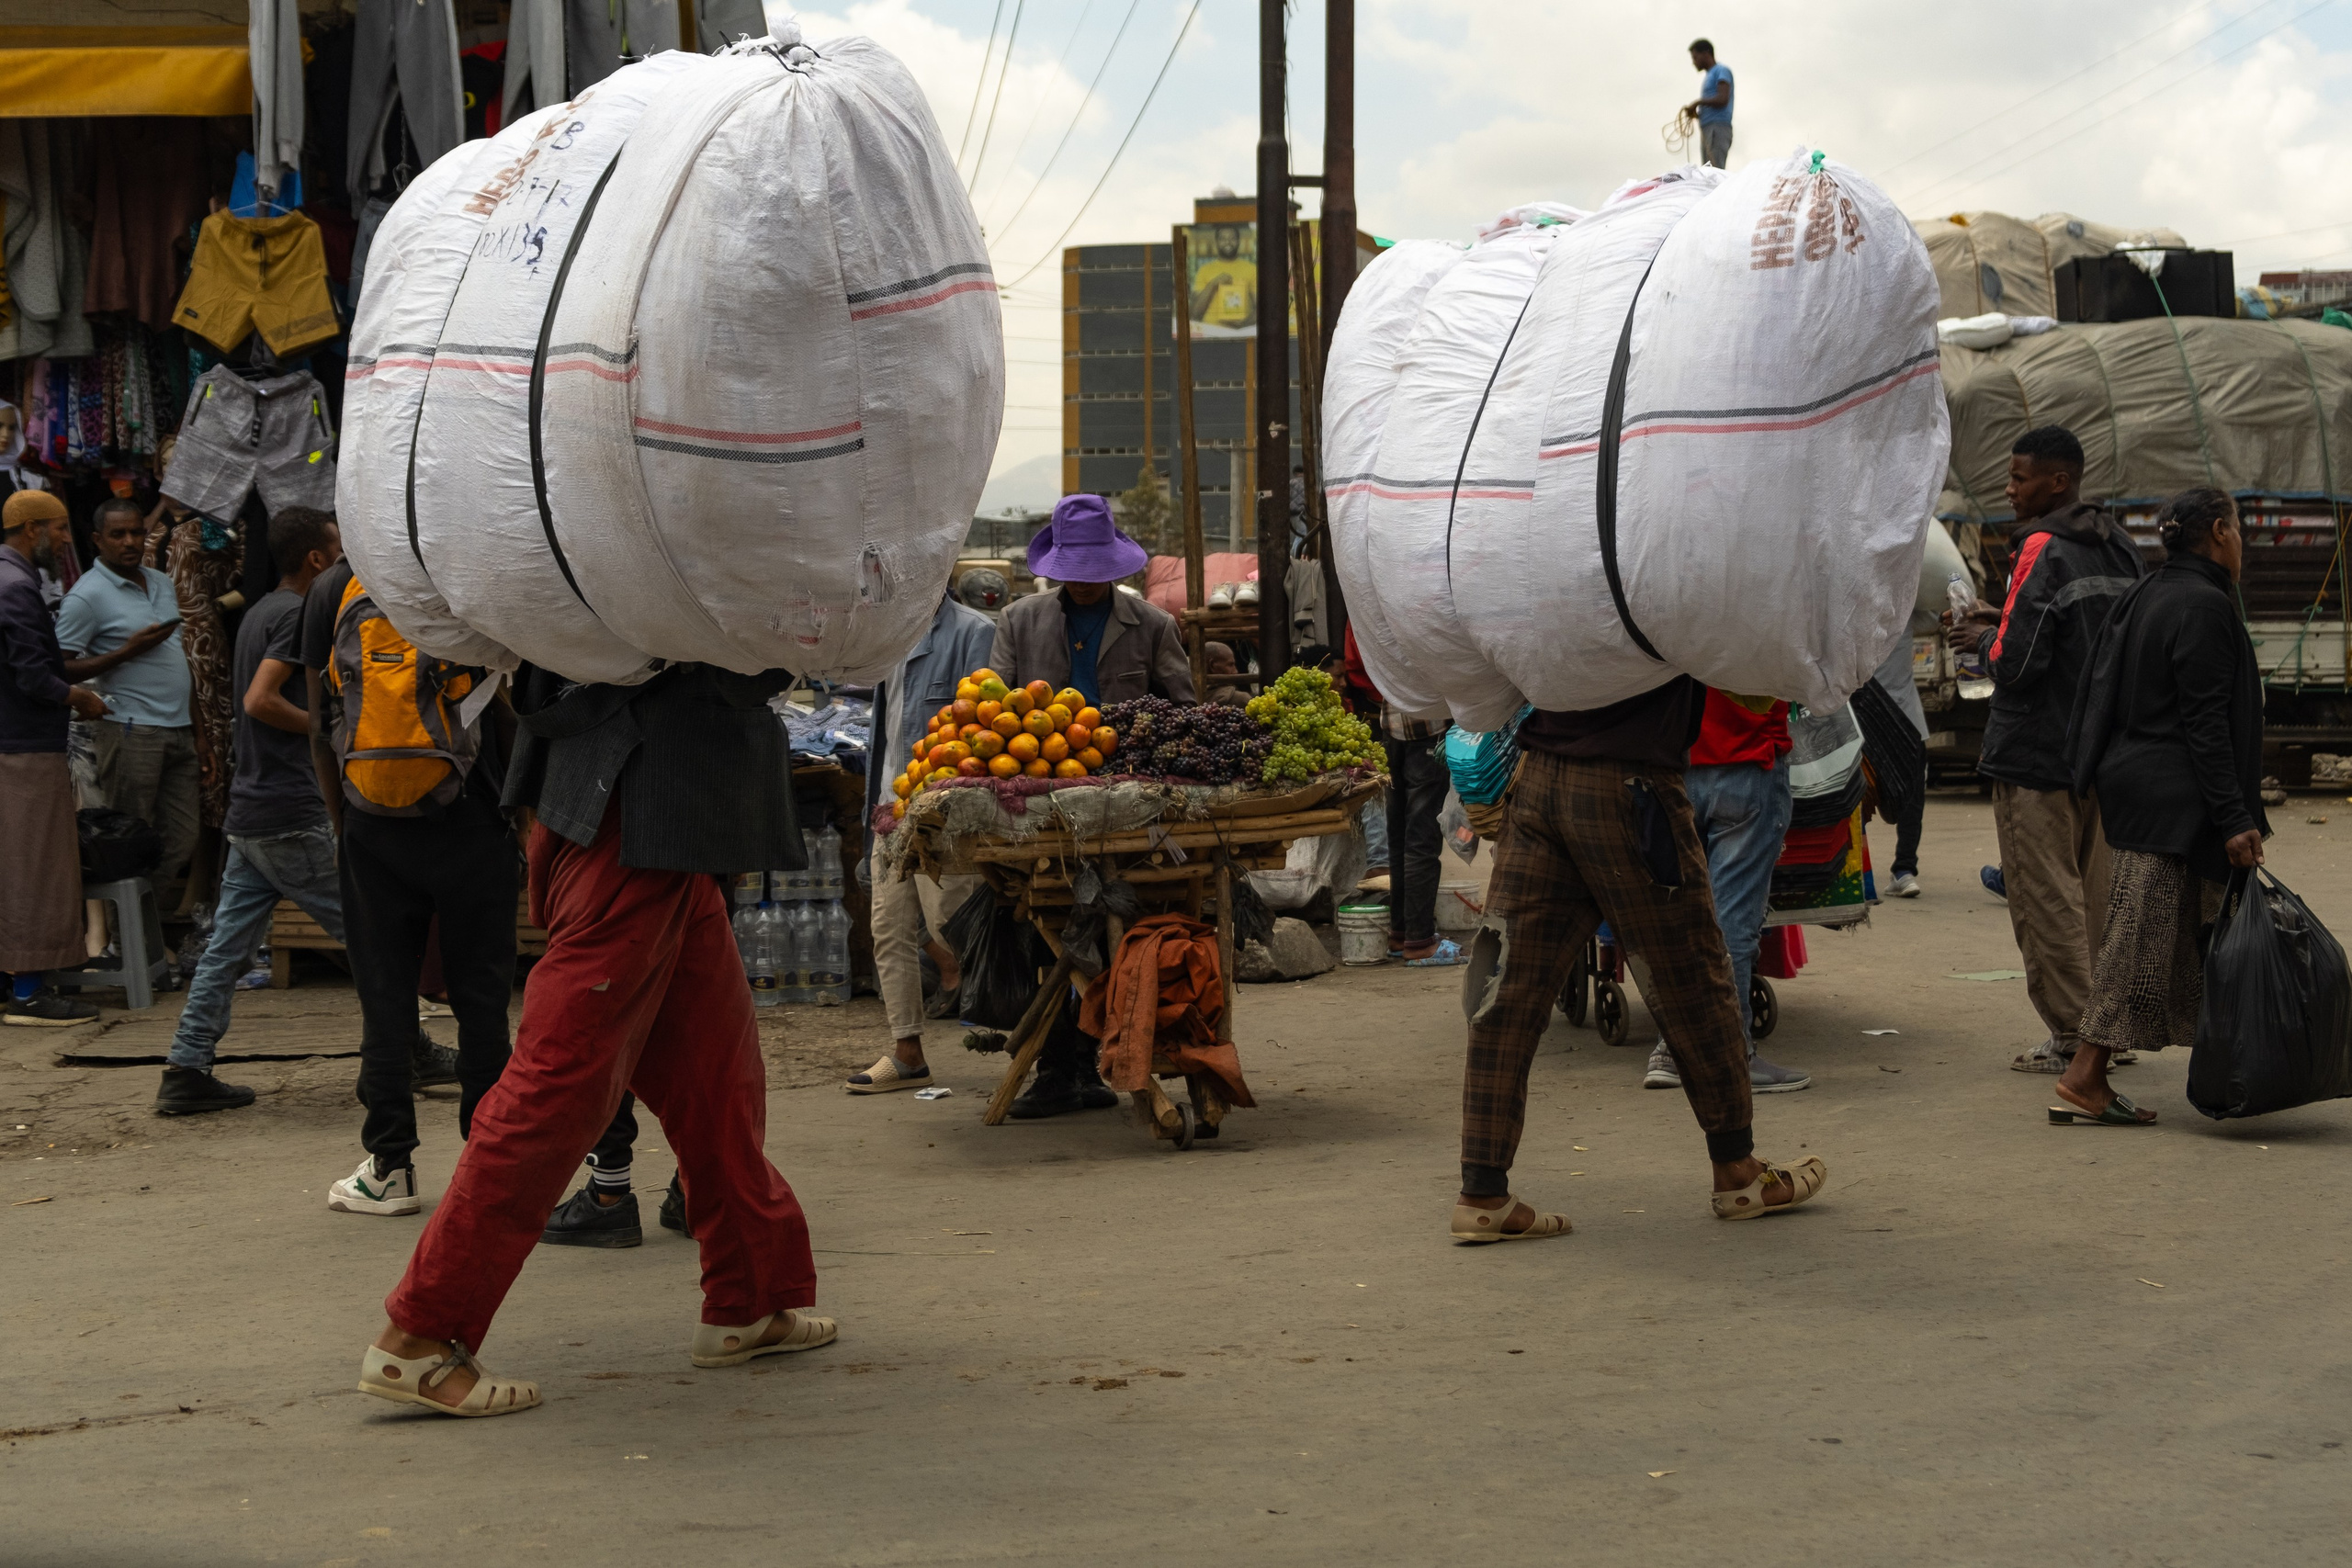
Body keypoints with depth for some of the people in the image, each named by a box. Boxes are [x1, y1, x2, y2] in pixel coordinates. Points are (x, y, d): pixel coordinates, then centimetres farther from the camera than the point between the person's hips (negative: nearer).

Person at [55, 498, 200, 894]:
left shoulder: (162, 583, 15)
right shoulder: (88, 595, -8)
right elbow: (60, 669, -12)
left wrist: (194, 723, 20)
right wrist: (128, 652, -18)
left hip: (177, 730, 7)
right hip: (132, 731, -7)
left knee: (180, 844, 7)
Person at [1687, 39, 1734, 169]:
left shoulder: (1722, 71, 0)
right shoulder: (1707, 76, 27)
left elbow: (1722, 99, -13)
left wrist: (1697, 102, -5)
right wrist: (1695, 111, 8)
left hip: (1718, 129, -9)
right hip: (1706, 129, 9)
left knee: (1716, 172, -20)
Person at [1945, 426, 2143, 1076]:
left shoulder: (2043, 550, -16)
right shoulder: (2120, 548, 10)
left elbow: (2018, 662, -21)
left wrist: (1982, 640, 0)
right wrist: (2005, 622, 16)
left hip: (2038, 755, -8)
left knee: (2045, 898, -2)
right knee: (2094, 894, 15)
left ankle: (2071, 1034, 0)